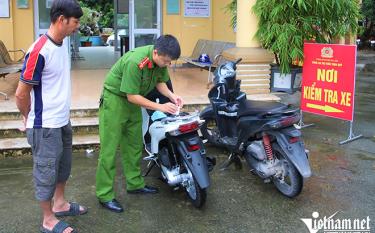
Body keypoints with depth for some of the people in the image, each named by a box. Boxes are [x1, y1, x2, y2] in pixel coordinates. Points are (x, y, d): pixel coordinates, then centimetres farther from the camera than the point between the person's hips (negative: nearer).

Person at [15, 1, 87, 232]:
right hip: (45, 126, -8)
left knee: (63, 165, 22)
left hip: (63, 120, 8)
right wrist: (31, 118, -2)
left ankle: (59, 204, 43)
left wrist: (61, 111, 13)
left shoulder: (64, 43, 1)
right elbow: (21, 94, -18)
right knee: (46, 171, 8)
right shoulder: (39, 51, -24)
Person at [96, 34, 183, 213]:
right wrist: (159, 107, -28)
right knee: (110, 149, -5)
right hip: (115, 99, -8)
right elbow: (132, 96, -29)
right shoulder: (135, 62, -34)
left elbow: (160, 81, 6)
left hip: (134, 101, 8)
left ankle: (135, 184, 30)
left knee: (134, 145, 16)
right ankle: (105, 195, 1)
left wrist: (171, 96, -12)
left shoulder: (161, 59, -11)